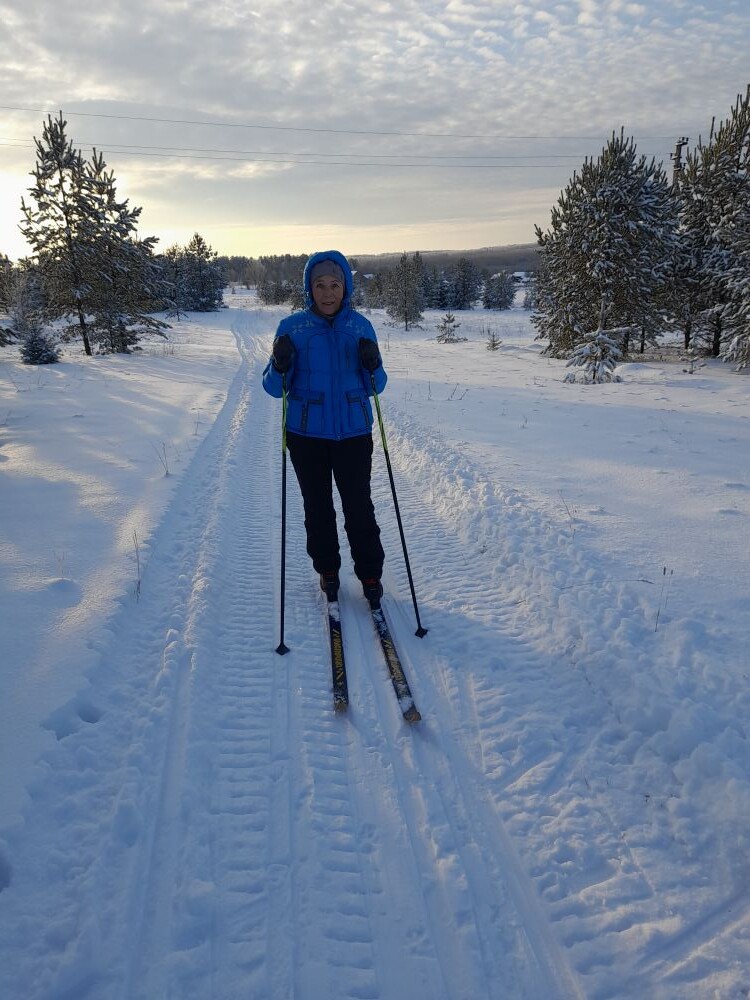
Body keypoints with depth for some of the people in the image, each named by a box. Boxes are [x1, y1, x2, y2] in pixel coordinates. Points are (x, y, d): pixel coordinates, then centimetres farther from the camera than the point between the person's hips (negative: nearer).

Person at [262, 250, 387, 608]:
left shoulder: (361, 326, 1)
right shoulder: (292, 327, -2)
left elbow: (374, 387, 5)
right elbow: (275, 388, -1)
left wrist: (373, 366, -16)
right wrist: (280, 365, -21)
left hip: (353, 433, 0)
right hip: (306, 434, 0)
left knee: (359, 508, 1)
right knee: (317, 508, 12)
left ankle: (370, 575, 19)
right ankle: (327, 570, 31)